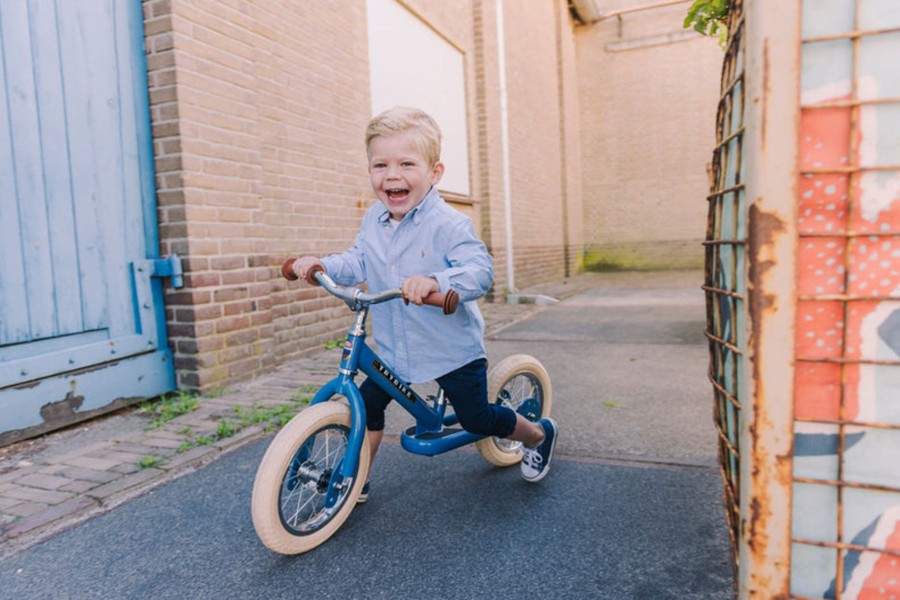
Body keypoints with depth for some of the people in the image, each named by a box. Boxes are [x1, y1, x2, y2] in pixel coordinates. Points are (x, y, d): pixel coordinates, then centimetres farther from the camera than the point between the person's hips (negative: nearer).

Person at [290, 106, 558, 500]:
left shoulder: (449, 224, -22)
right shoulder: (372, 221, -1)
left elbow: (480, 270, -32)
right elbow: (358, 263, 11)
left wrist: (436, 282, -51)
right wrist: (323, 264, -7)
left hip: (451, 346, -5)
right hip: (393, 348, 6)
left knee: (477, 419, 6)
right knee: (367, 405, 3)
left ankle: (539, 434, 36)